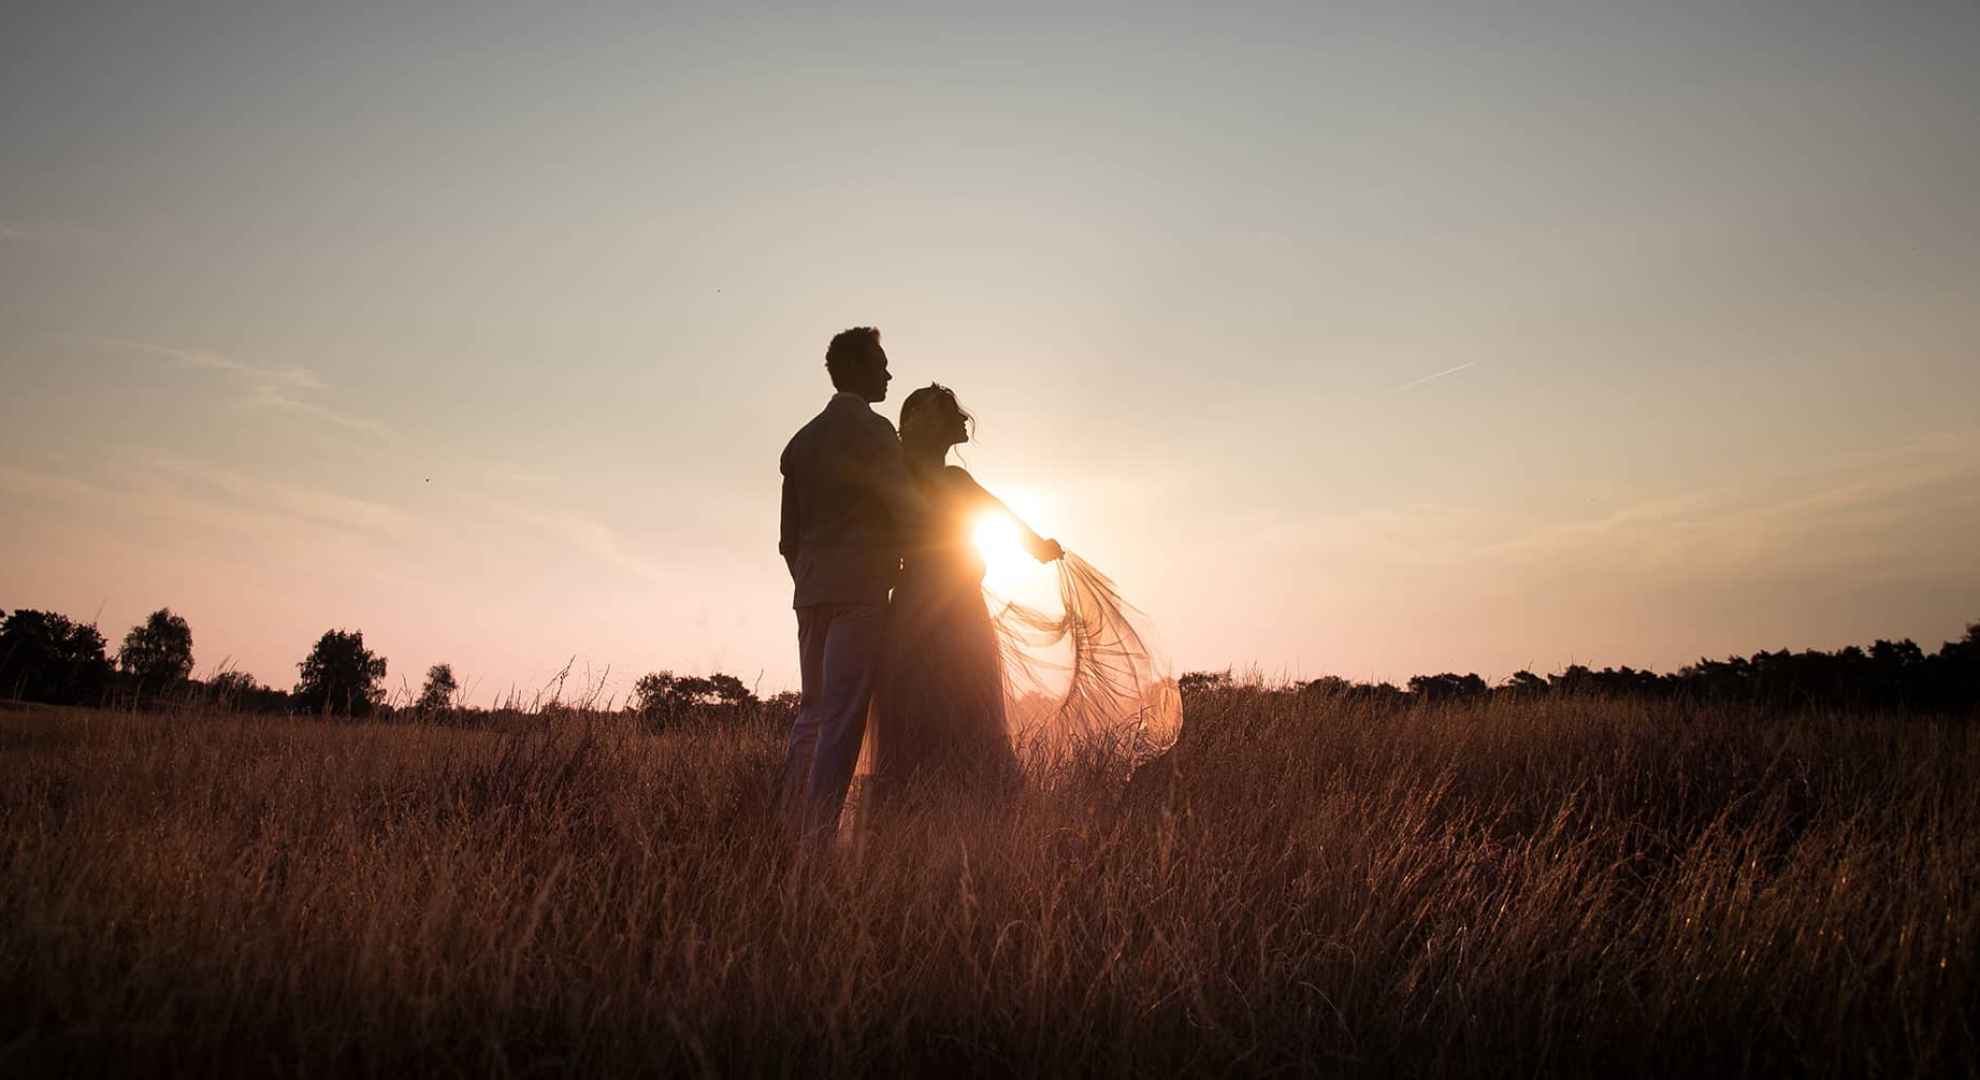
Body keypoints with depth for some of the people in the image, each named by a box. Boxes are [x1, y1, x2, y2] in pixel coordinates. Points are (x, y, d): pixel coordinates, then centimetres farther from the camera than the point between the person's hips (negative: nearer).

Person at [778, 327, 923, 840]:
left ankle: (790, 828, 11)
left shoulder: (802, 439, 19)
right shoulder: (871, 428, -5)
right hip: (859, 586, -8)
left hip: (811, 590, 8)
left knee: (812, 713, 11)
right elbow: (908, 506, -11)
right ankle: (819, 834, -12)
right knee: (843, 718, -9)